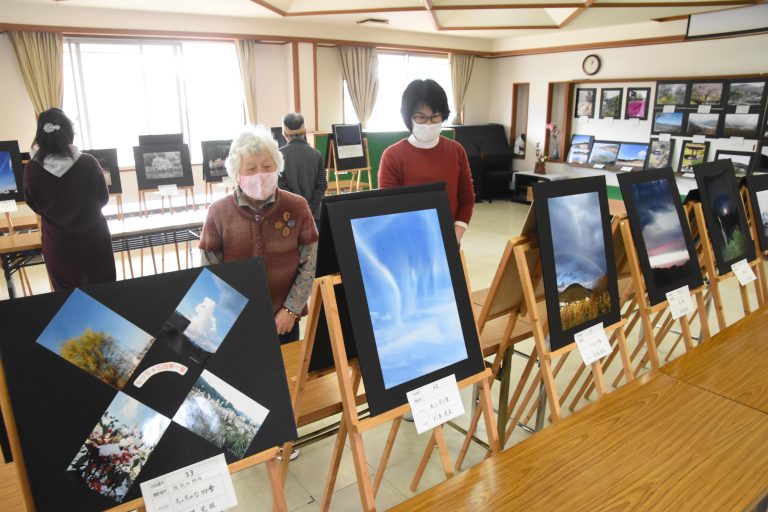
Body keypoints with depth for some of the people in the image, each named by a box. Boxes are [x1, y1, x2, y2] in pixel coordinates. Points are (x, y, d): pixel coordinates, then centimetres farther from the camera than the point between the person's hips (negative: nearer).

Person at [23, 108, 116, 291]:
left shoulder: (32, 169, -16)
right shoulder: (88, 163, -19)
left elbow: (35, 207, 0)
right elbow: (103, 200, -4)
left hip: (57, 243, 1)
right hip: (93, 238, -1)